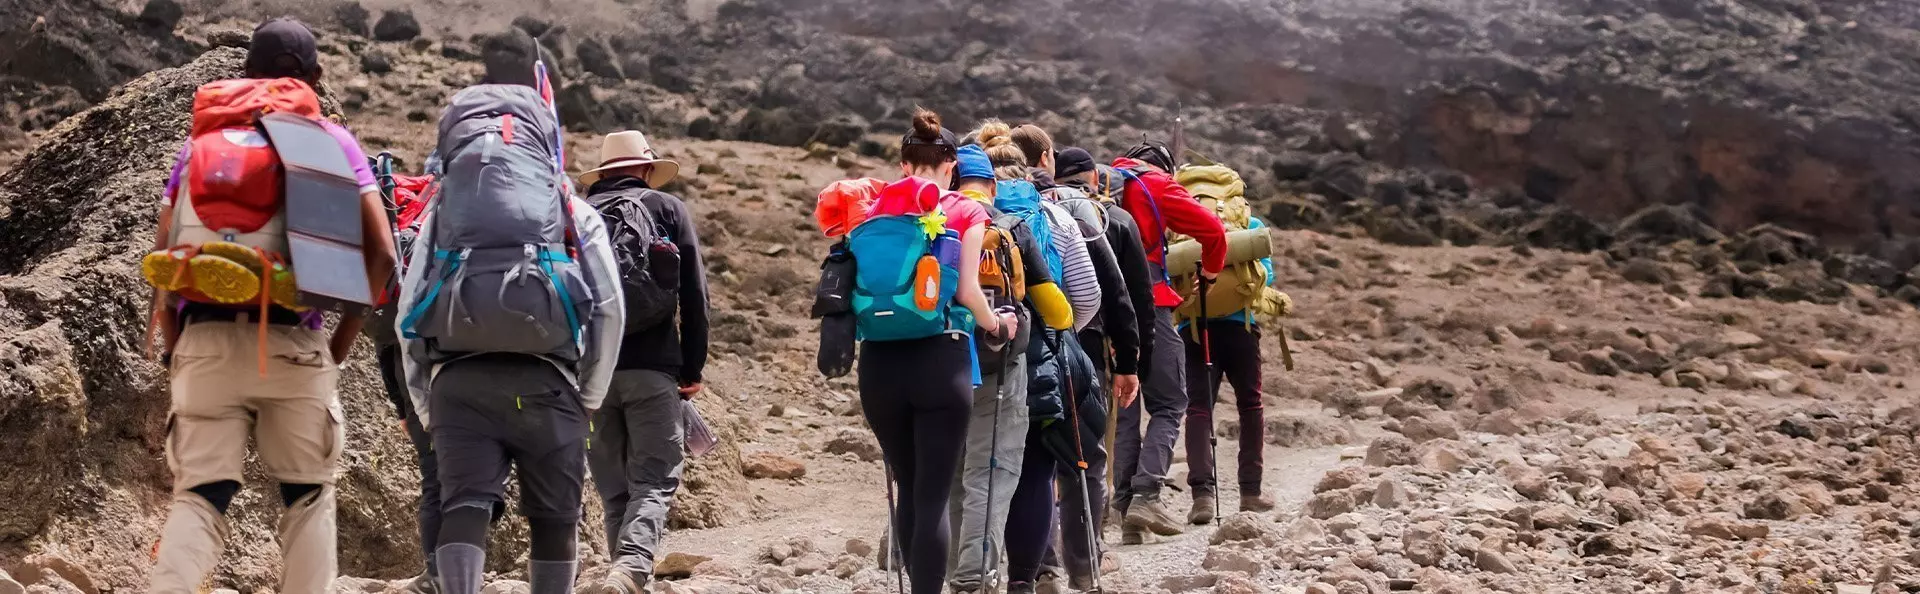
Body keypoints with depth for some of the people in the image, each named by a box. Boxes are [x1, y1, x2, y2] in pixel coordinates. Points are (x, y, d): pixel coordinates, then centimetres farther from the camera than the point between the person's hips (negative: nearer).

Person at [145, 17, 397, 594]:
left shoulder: (201, 140, 18)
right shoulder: (332, 141, 13)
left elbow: (160, 255, 9)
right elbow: (381, 253, 2)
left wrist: (174, 347, 14)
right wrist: (340, 345, 9)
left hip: (205, 339, 1)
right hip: (293, 344, -1)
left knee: (197, 496, 2)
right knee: (308, 495, 13)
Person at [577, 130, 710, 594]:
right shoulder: (668, 209, 9)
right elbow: (694, 295, 3)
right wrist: (693, 368, 7)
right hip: (651, 365, -3)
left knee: (614, 486, 12)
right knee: (654, 482, -2)